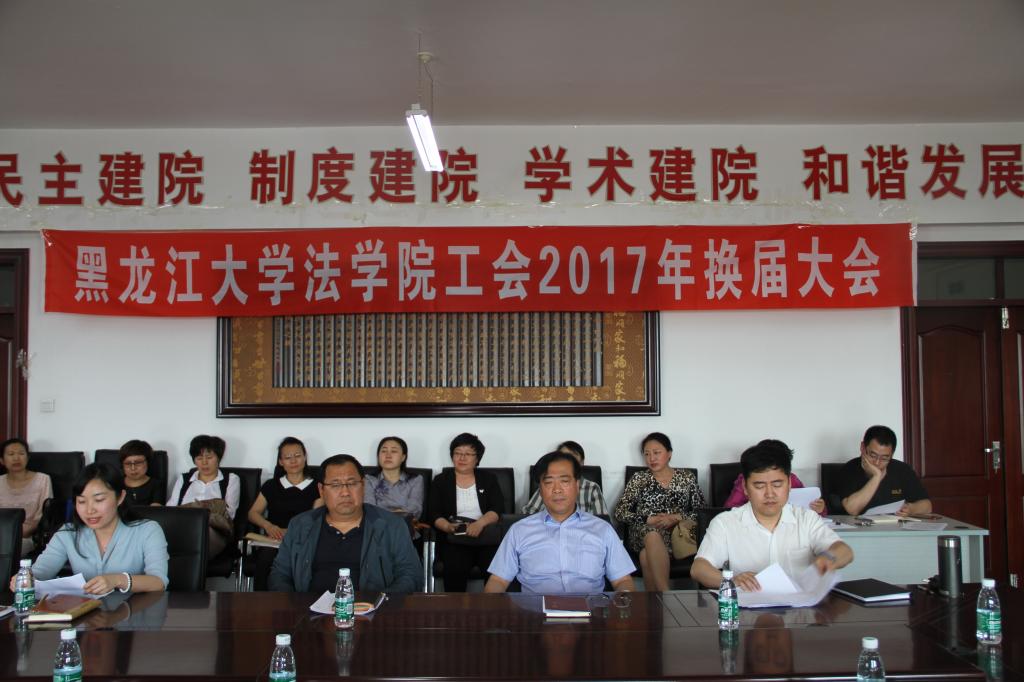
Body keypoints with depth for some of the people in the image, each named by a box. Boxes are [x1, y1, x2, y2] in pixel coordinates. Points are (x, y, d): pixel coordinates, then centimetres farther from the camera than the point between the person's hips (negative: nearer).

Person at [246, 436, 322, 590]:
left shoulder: (316, 488, 14)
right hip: (273, 542, 2)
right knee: (266, 557, -36)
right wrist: (268, 526, -6)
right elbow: (253, 513, 17)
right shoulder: (271, 486, 22)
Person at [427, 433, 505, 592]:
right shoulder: (440, 481, 14)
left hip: (486, 537, 1)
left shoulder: (488, 480, 16)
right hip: (454, 539, -1)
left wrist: (480, 523, -19)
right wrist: (448, 527, -18)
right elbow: (434, 515, 5)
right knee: (456, 568, -34)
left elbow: (497, 509, 2)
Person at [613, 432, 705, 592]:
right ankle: (666, 594, -44)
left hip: (677, 532, -1)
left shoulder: (687, 478, 15)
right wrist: (648, 520, -10)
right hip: (643, 533, 1)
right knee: (653, 535, -39)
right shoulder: (639, 480, 15)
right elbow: (620, 511, 6)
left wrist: (676, 518, -10)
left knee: (647, 556, -36)